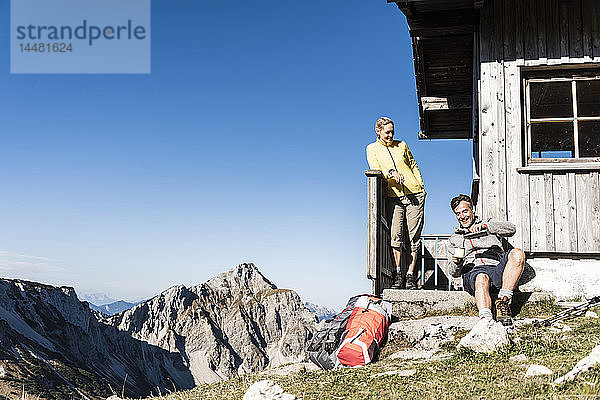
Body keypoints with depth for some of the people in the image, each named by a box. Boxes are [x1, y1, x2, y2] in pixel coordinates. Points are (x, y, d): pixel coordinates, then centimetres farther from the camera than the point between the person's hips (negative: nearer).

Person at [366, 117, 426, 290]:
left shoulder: (401, 145, 17)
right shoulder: (372, 149, 10)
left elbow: (414, 166, 22)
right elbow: (375, 171, -4)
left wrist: (421, 187, 10)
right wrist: (390, 173, -24)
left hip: (415, 196, 2)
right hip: (394, 197, -2)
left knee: (415, 236, -3)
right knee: (396, 234, -16)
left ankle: (410, 275, 2)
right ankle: (398, 274, -6)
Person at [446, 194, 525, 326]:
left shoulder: (490, 224, 27)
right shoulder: (453, 241, 29)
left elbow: (511, 229, 3)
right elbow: (454, 273, 21)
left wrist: (486, 226, -13)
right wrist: (456, 264, -5)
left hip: (497, 268, 1)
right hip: (473, 271, -1)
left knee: (517, 254, -29)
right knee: (482, 279, -39)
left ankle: (503, 301, -31)